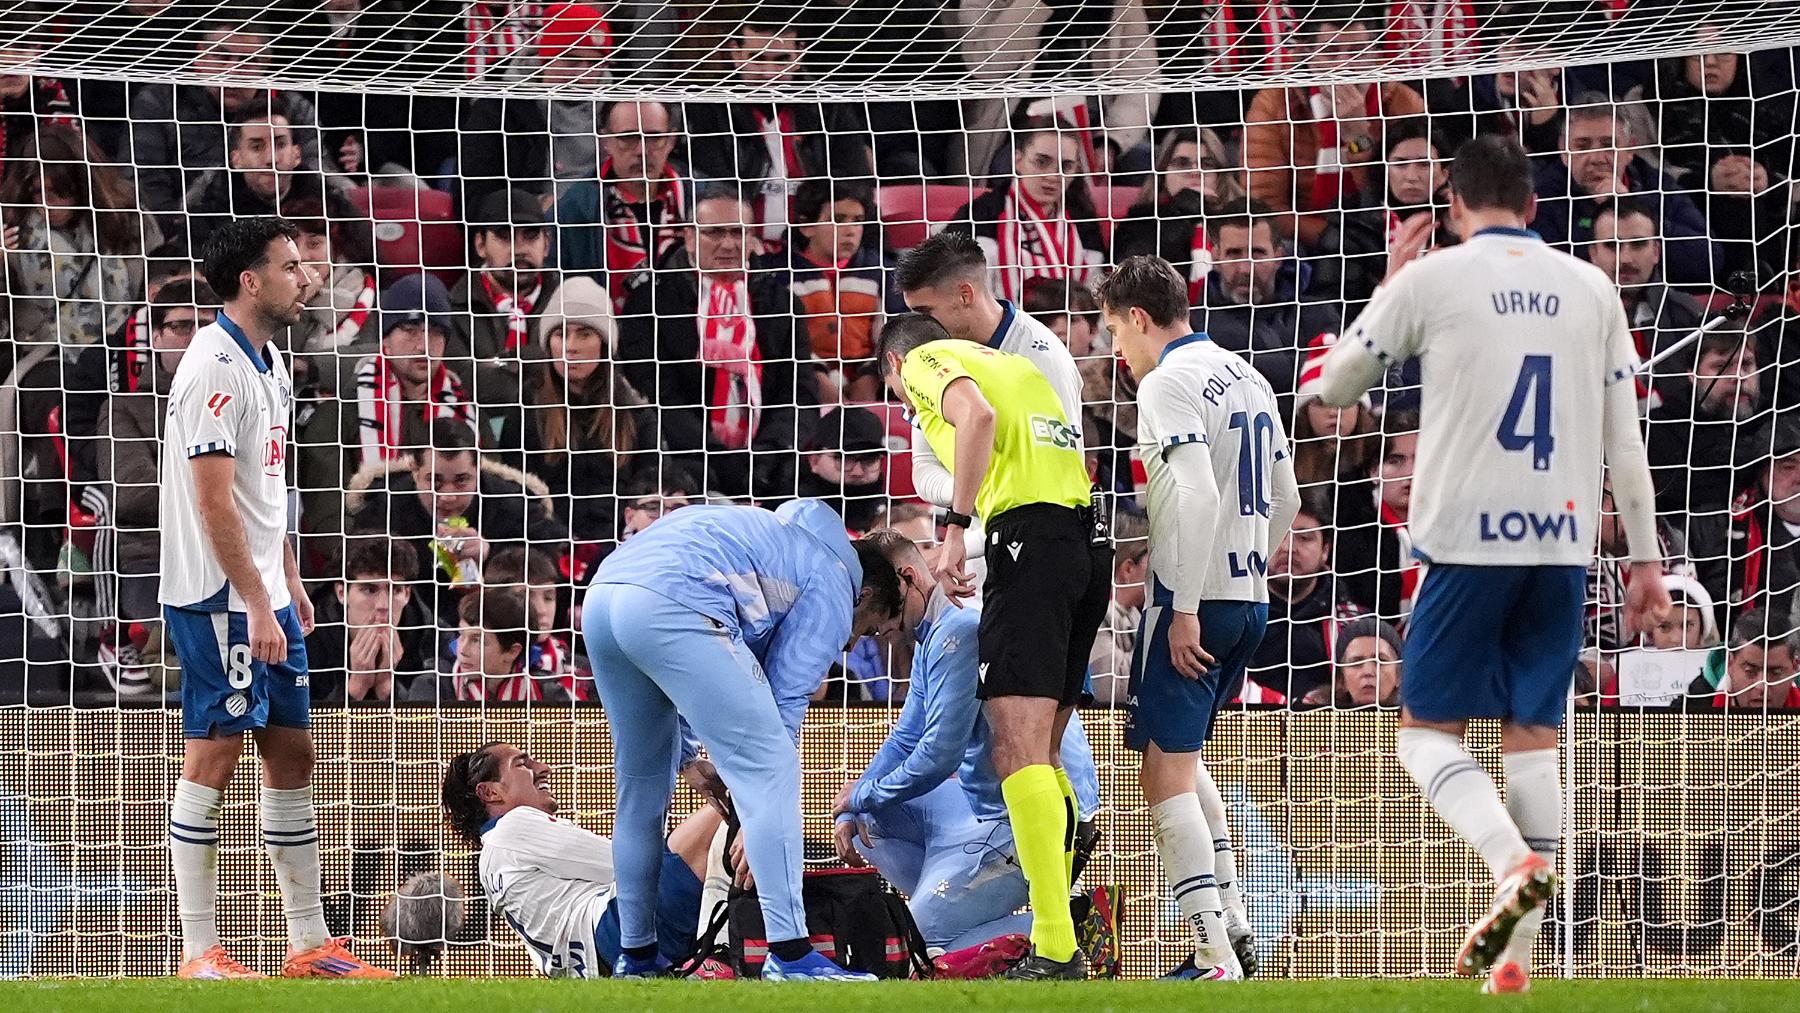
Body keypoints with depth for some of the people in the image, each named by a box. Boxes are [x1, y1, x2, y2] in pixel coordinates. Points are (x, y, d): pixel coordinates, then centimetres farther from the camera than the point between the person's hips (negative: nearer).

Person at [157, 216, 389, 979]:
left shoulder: (269, 361, 13)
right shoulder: (215, 368, -17)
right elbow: (214, 500, -21)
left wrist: (290, 581, 20)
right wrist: (257, 604, -23)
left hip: (265, 597, 10)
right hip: (219, 600, -10)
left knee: (292, 755, 10)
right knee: (213, 757, -7)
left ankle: (309, 943, 15)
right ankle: (199, 952, -4)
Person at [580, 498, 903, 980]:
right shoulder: (832, 587, 14)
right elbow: (784, 703, 6)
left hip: (601, 598, 9)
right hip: (670, 609, -9)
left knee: (641, 785, 22)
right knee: (770, 768, -6)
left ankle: (636, 956, 27)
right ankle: (790, 954, -14)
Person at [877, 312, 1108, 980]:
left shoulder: (925, 360, 6)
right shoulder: (1014, 364, 31)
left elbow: (977, 414, -16)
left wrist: (955, 529, -17)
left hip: (1029, 536, -9)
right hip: (1089, 541, 9)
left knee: (1017, 751, -15)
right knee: (1040, 753, 14)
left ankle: (1056, 953, -25)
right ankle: (1055, 936, 14)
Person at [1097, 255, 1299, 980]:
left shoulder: (1167, 383, -11)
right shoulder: (1248, 378, 15)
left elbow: (1199, 494, -22)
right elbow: (1285, 502, 20)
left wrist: (1185, 608, -21)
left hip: (1192, 598, -9)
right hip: (1250, 598, 9)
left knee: (1166, 777, -7)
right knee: (1181, 753, 24)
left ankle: (1216, 959, -15)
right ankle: (1228, 921, 18)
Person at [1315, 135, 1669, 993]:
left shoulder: (1429, 280, -1)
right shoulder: (1589, 288, 8)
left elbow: (1335, 387, 11)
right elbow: (1625, 438, 8)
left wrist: (1389, 286, 23)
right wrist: (1645, 556, 14)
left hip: (1466, 538, -3)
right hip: (1563, 539, 3)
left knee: (1427, 729, 6)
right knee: (1533, 737, 9)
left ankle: (1513, 860, -22)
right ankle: (1517, 955, 4)